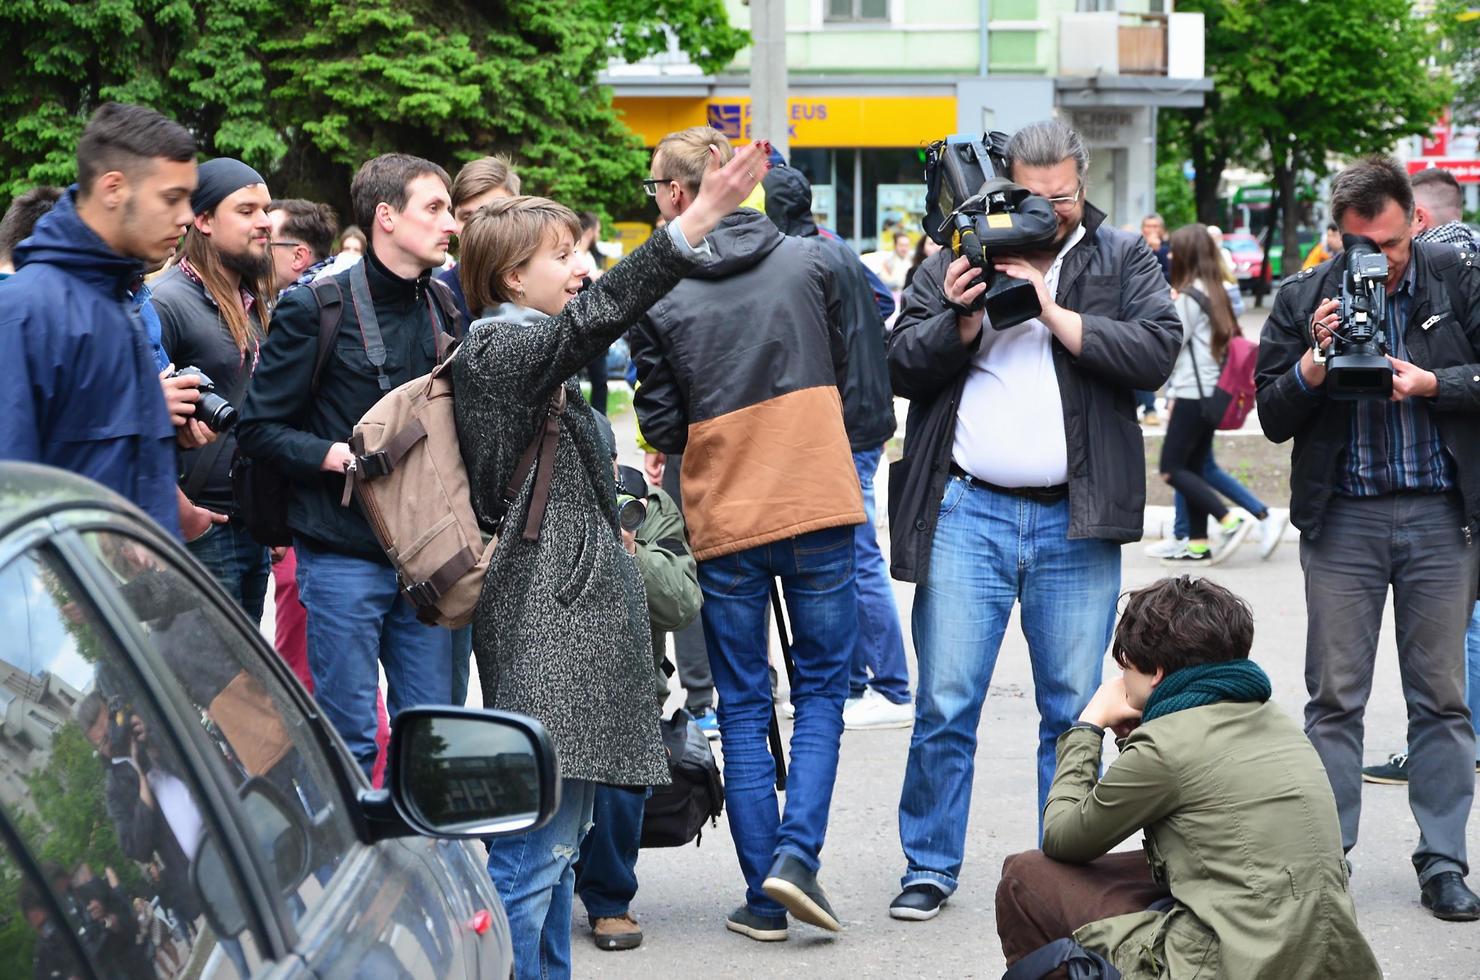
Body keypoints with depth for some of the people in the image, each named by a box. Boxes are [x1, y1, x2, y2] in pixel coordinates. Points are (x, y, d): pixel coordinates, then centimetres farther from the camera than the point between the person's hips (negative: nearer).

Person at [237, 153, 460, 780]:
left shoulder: (442, 310, 12)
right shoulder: (317, 309, -6)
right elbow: (260, 426, -5)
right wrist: (336, 455, -20)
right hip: (344, 553, -5)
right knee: (350, 734, -1)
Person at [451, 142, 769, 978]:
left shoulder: (539, 357, 20)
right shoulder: (503, 347, -12)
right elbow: (599, 312, -30)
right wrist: (705, 215, -37)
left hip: (574, 607, 11)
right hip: (543, 612, -11)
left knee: (560, 837, 14)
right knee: (536, 846, -12)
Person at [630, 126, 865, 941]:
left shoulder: (659, 298, -6)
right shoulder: (810, 261, 0)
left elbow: (664, 430, -1)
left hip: (725, 519, -1)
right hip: (820, 506, 1)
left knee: (742, 706, 10)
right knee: (822, 687, 13)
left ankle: (763, 898, 9)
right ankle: (797, 850, -6)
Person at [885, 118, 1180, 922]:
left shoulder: (1124, 259, 8)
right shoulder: (956, 260, 10)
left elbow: (1155, 353, -7)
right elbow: (902, 367, 5)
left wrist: (1054, 312, -12)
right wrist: (960, 319, -12)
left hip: (1076, 523, 0)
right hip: (968, 512, 0)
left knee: (1075, 711, 6)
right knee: (945, 704, -1)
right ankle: (931, 865, 11)